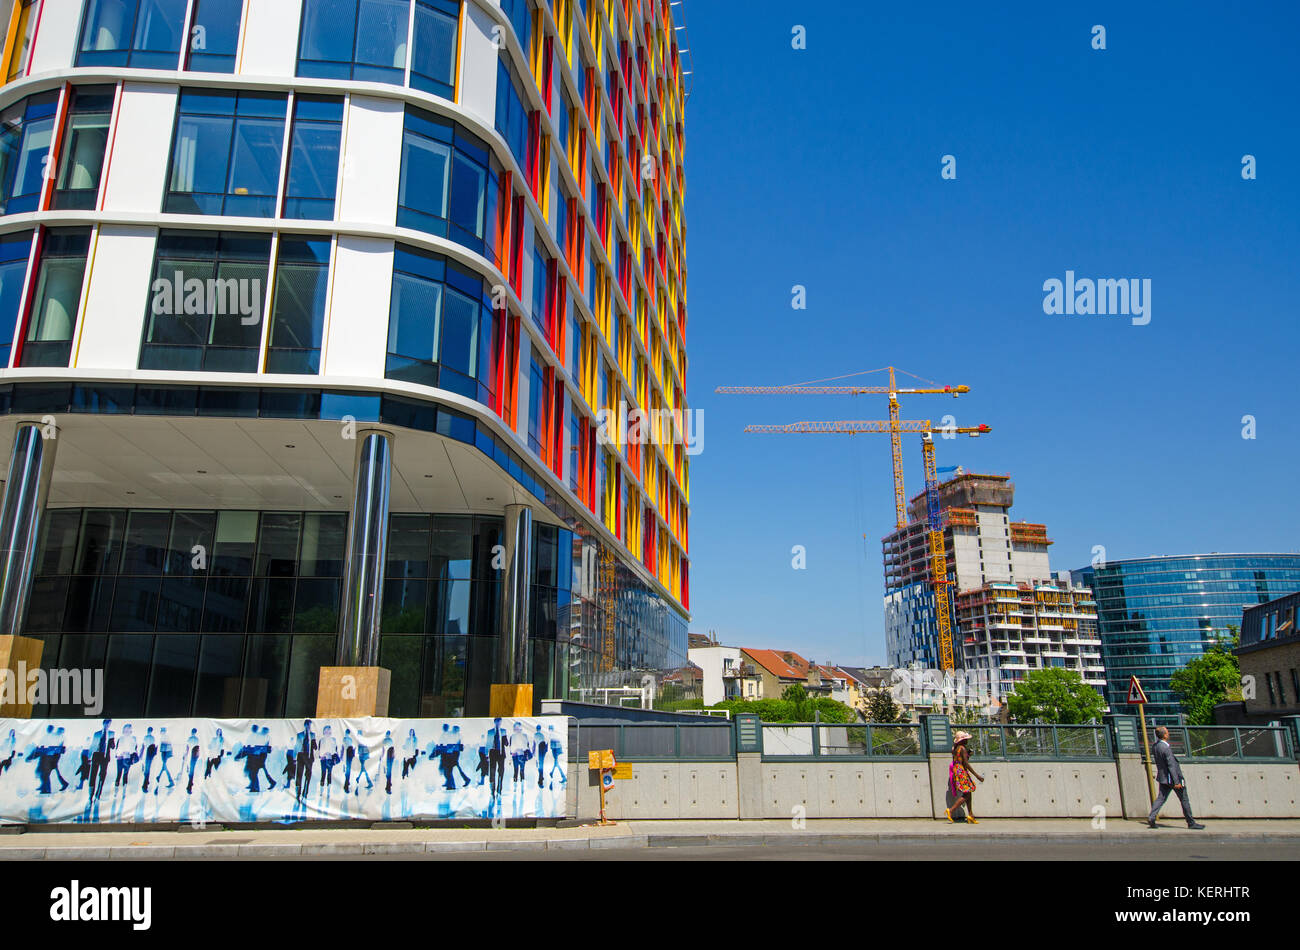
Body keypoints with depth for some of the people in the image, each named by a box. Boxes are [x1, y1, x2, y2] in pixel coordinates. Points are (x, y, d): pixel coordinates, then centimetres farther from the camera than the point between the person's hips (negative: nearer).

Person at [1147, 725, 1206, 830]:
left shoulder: (1155, 746, 3)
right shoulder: (1166, 748, -23)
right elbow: (1171, 765, -23)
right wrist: (1176, 782, -21)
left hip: (1163, 778, 7)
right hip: (1172, 777, -7)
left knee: (1161, 798, 6)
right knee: (1184, 800, 8)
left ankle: (1151, 817, -8)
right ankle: (1191, 823, 18)